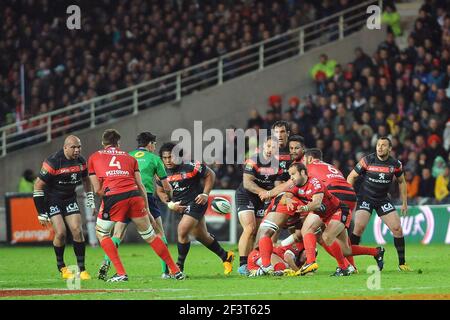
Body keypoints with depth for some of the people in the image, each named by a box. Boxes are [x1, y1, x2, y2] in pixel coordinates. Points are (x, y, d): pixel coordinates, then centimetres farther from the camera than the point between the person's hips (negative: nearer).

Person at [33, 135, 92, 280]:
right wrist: (41, 213, -16)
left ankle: (81, 268, 2)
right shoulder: (53, 162, -23)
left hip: (70, 199, 5)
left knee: (78, 231, -7)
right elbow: (38, 186, -17)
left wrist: (90, 201, 12)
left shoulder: (81, 161, -3)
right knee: (60, 232, -17)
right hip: (52, 199, -5)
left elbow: (85, 180, 18)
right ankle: (61, 267, 4)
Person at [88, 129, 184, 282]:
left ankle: (121, 273, 9)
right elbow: (141, 186, 20)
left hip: (112, 196, -2)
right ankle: (176, 271, 20)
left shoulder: (94, 158, 21)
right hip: (134, 195, 3)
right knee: (150, 235, 17)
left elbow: (97, 190, 15)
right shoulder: (129, 157, 26)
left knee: (101, 233, 20)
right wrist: (147, 211, 24)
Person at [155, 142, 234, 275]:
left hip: (196, 202, -7)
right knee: (201, 236, 16)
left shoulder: (190, 166, -18)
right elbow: (160, 191, 11)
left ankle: (179, 266, -7)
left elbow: (210, 174, -7)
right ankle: (225, 257, 35)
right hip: (180, 205, 7)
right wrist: (170, 204, -3)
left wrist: (205, 194, -13)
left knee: (182, 231, -20)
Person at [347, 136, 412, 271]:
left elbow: (401, 181, 13)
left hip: (383, 199, 3)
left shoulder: (395, 164, -5)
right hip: (365, 198, -3)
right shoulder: (367, 161, -13)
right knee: (359, 226, -22)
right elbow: (351, 177, -4)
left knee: (397, 228, -6)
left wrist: (404, 203, 11)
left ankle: (402, 263, 8)